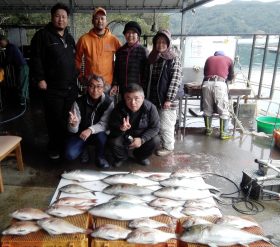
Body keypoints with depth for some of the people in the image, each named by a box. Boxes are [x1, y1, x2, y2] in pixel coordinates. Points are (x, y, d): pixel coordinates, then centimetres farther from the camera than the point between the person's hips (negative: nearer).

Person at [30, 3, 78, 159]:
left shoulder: (69, 38, 17)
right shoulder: (42, 35, -4)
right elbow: (36, 59, -9)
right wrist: (40, 79, -14)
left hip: (71, 87, 6)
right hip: (53, 88, -6)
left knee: (70, 118, 10)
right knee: (55, 120, 0)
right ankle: (55, 149, 16)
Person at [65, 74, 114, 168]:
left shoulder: (108, 103, -17)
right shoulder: (79, 103, -17)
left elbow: (105, 123, -22)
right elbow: (73, 130, -18)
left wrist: (90, 130, -40)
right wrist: (73, 124, -43)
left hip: (98, 133, 0)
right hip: (81, 134, 0)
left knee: (101, 135, -35)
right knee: (70, 155, -22)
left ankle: (100, 157, -2)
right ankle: (84, 150, 15)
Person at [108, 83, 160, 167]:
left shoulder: (151, 108, -23)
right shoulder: (119, 108, -24)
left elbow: (155, 128, -16)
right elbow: (112, 127, -20)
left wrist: (142, 139, -31)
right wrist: (120, 128, -44)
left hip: (142, 136, 1)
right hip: (124, 136, -1)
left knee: (155, 140, -23)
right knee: (114, 142, -29)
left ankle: (141, 156, 9)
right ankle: (121, 157, 9)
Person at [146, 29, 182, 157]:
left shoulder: (174, 59, -5)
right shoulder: (152, 58, 12)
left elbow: (176, 80, -11)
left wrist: (169, 99, -16)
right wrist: (147, 96, 12)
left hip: (166, 99, -6)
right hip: (153, 98, 6)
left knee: (165, 125, 0)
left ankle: (168, 146, 17)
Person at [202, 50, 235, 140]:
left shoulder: (209, 59, 26)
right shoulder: (228, 59, 22)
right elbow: (231, 77, 27)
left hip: (207, 83, 3)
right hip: (220, 84, -2)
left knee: (207, 109, 15)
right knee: (223, 110, 7)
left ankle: (208, 129, 27)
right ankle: (223, 133, 13)